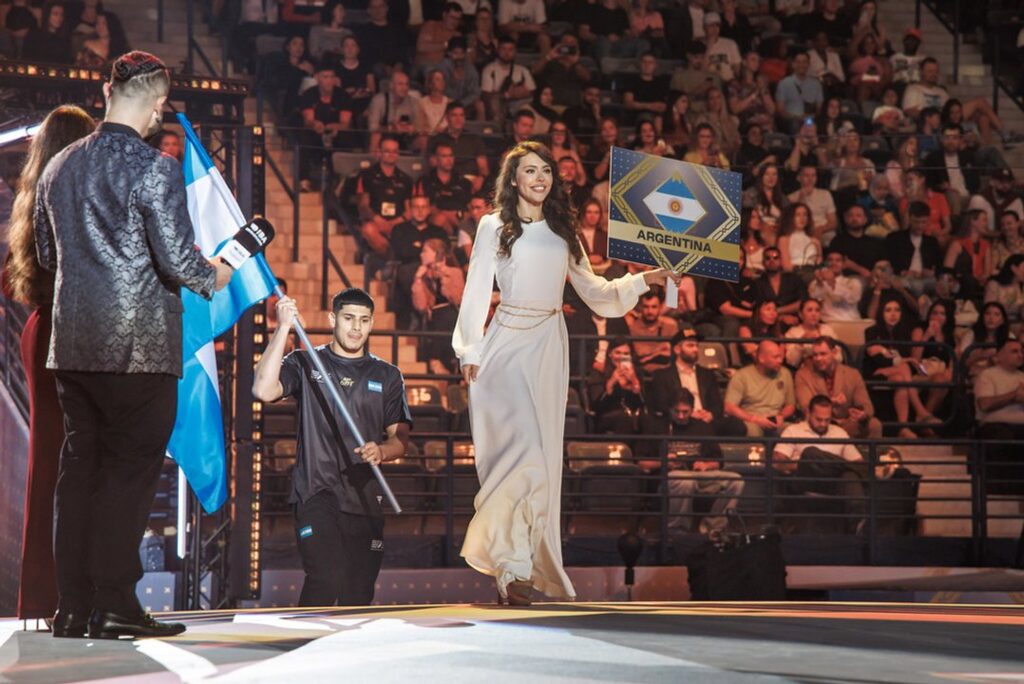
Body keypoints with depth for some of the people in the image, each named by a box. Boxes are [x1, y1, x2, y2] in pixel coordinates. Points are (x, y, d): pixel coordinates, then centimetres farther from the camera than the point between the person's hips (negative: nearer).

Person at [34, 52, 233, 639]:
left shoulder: (59, 168, 9)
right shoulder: (154, 169, -12)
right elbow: (177, 260, -16)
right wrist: (214, 277, 4)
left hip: (73, 342, 6)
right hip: (140, 344, -6)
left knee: (80, 469, 10)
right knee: (132, 470, 0)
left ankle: (74, 606, 11)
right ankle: (114, 605, 0)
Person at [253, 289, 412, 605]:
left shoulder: (387, 376, 16)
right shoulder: (305, 364, 7)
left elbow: (400, 439, 12)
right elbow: (263, 390, -12)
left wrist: (381, 452, -12)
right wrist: (283, 328, -13)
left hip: (365, 499, 4)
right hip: (317, 493, -4)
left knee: (358, 597, 1)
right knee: (327, 576, -25)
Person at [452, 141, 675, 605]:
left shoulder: (563, 233, 16)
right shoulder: (494, 228, 5)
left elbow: (592, 290, 18)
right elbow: (476, 293, 2)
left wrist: (643, 281, 6)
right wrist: (470, 352, -5)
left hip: (549, 348, 4)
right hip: (507, 345, -4)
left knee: (544, 457, 3)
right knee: (522, 449, -17)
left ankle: (530, 562, 9)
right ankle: (511, 563, -11)